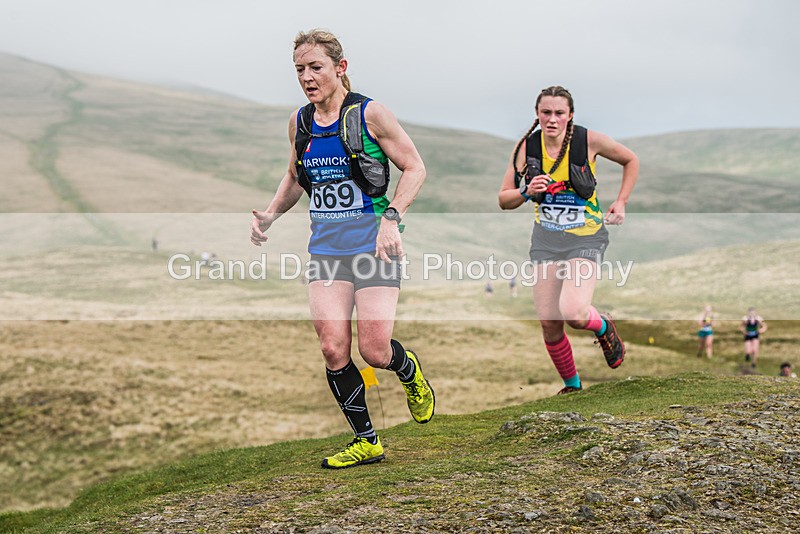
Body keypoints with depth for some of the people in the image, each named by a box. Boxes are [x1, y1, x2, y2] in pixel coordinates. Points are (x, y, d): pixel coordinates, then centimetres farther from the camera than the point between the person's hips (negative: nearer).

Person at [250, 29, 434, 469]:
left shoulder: (369, 114, -7)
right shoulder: (299, 123, 8)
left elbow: (414, 167, -3)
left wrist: (391, 218, -16)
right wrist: (269, 214, 8)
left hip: (373, 246, -4)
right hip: (326, 249, 4)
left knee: (374, 351, -10)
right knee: (333, 349, -7)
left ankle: (409, 370, 29)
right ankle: (366, 442, 11)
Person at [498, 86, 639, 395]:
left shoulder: (588, 140, -11)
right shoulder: (526, 146, -4)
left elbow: (631, 161, 8)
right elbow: (504, 200, 1)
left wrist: (621, 202, 1)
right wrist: (526, 192, -19)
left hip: (585, 239, -3)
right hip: (546, 240, 3)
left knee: (573, 313, -24)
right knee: (549, 323, -1)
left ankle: (604, 328, 13)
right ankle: (571, 386, 23)